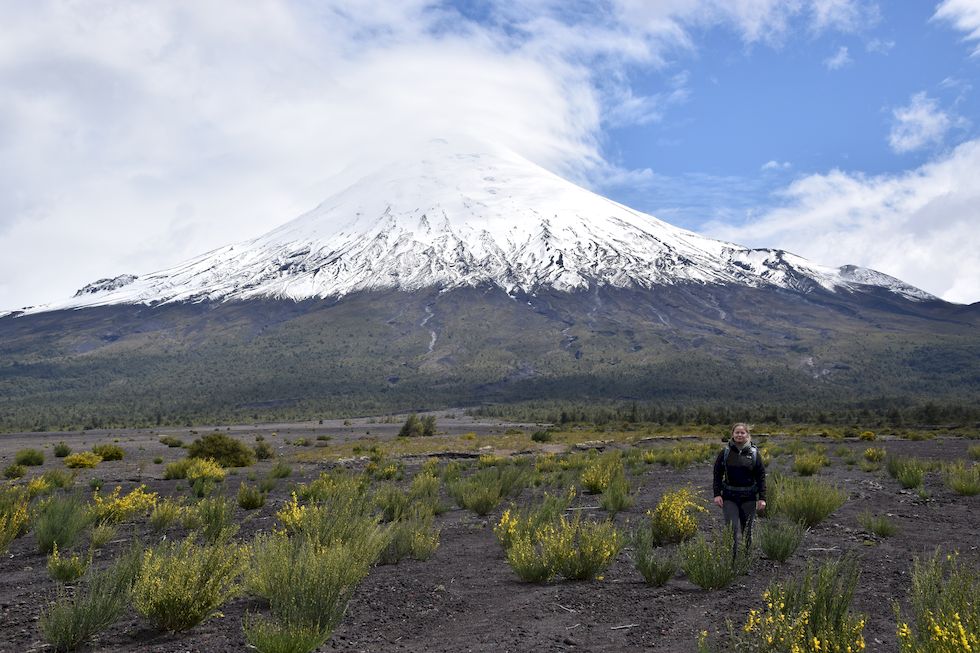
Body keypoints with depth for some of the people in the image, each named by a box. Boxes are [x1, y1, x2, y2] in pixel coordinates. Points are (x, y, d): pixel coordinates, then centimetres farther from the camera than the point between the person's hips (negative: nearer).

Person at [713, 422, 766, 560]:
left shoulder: (754, 453, 2)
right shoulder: (725, 453, 2)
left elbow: (761, 477, 3)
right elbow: (717, 475, 4)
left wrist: (762, 498, -4)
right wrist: (717, 494, -6)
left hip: (749, 498, 1)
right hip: (729, 497, -1)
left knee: (747, 530, 8)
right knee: (732, 529, -9)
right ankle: (731, 558, -3)